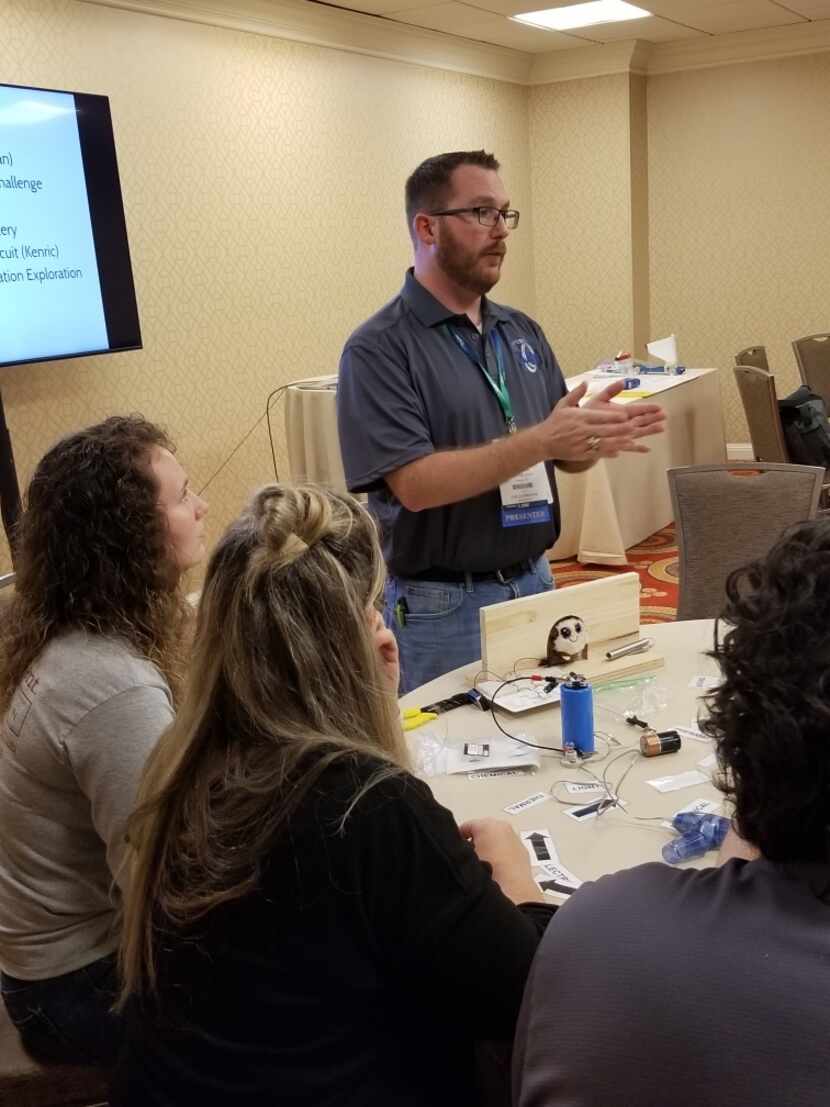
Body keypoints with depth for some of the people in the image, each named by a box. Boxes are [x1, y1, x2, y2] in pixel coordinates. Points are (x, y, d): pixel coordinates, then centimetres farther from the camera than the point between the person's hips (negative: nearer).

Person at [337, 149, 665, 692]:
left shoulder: (523, 332, 8)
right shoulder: (378, 349, -12)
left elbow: (563, 455, 10)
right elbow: (415, 483, -21)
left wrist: (593, 435, -13)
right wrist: (540, 441, -26)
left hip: (536, 585, 6)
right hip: (440, 606, -6)